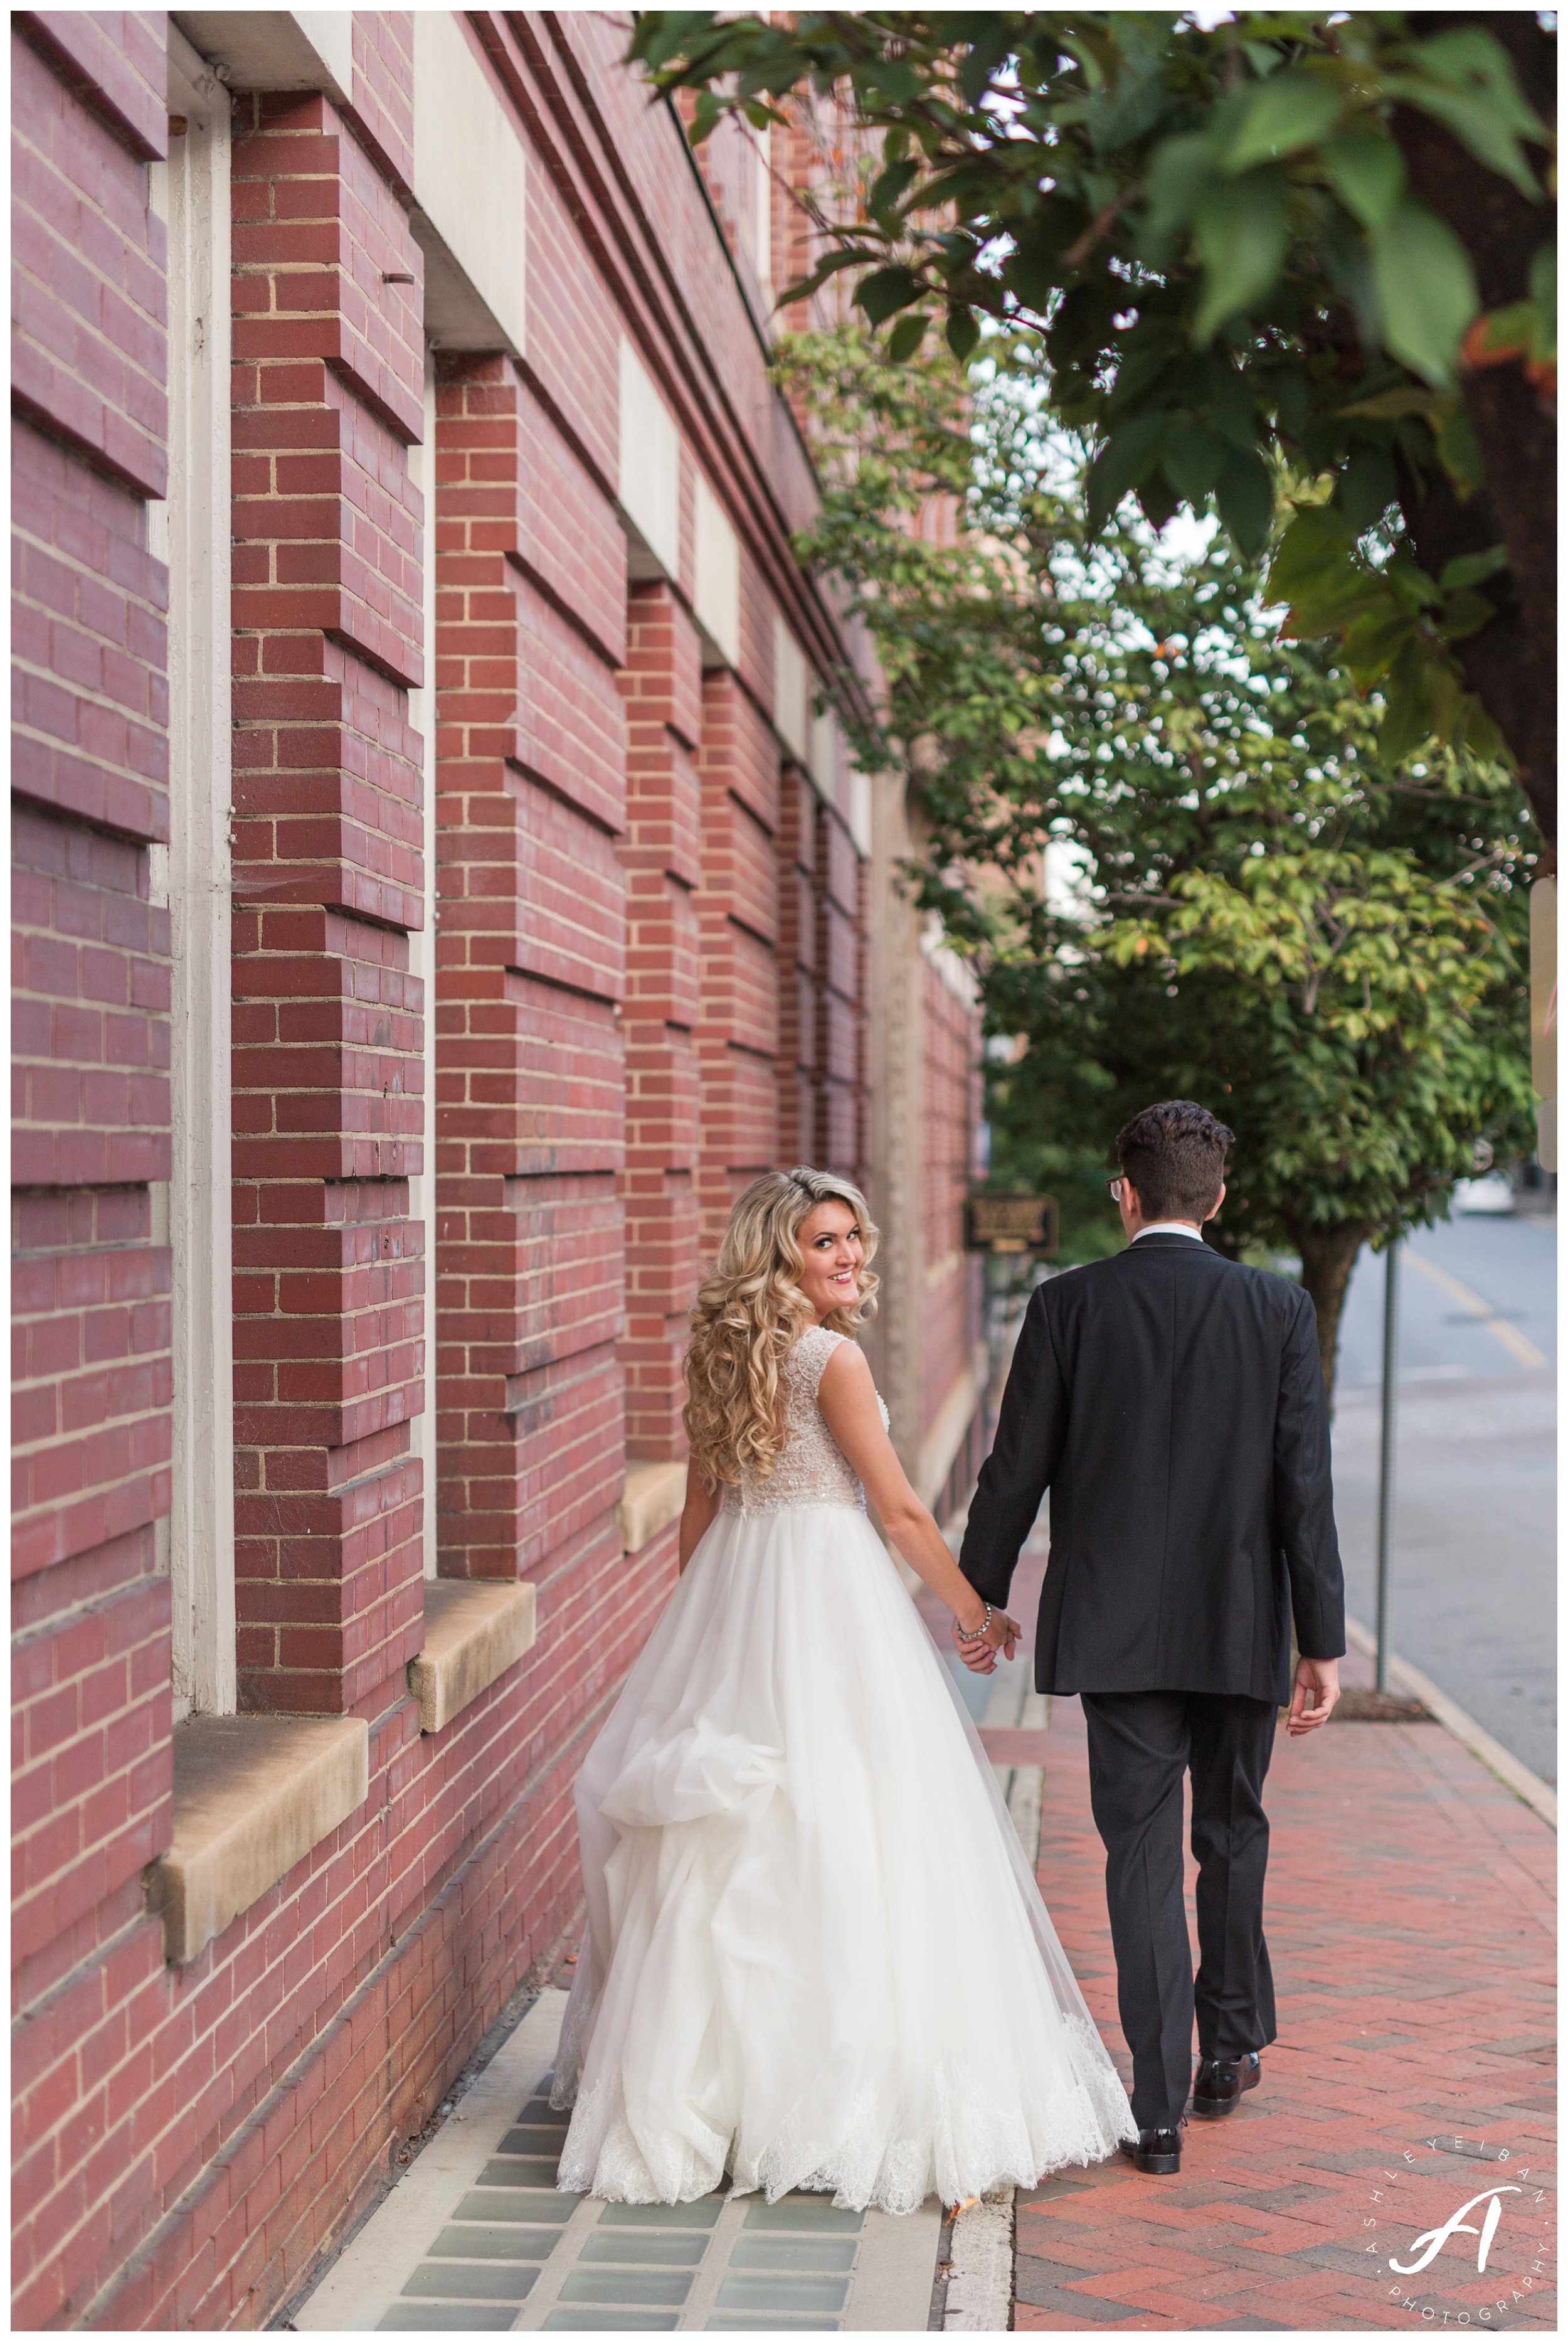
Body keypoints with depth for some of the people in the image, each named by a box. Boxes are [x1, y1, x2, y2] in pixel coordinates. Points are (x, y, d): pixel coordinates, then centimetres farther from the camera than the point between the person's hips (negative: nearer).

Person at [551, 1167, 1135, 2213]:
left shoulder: (726, 1353, 9)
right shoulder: (835, 1358, -13)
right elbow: (901, 1509, -9)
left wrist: (704, 1628, 23)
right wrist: (977, 1614, 2)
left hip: (731, 1589, 8)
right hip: (830, 1591, -8)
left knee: (728, 1849, 12)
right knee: (839, 1835, -4)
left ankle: (703, 2081, 21)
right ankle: (844, 2083, -1)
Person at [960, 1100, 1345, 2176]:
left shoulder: (1067, 1306, -6)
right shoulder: (1279, 1310, -4)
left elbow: (1016, 1473, -3)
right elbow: (1305, 1485, -6)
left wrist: (977, 1600, 11)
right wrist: (1323, 1642, -2)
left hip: (1117, 1631, -1)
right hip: (1241, 1630, 1)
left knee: (1142, 1854, 4)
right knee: (1234, 1834, 20)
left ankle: (1160, 2106, 3)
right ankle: (1232, 2047, 34)